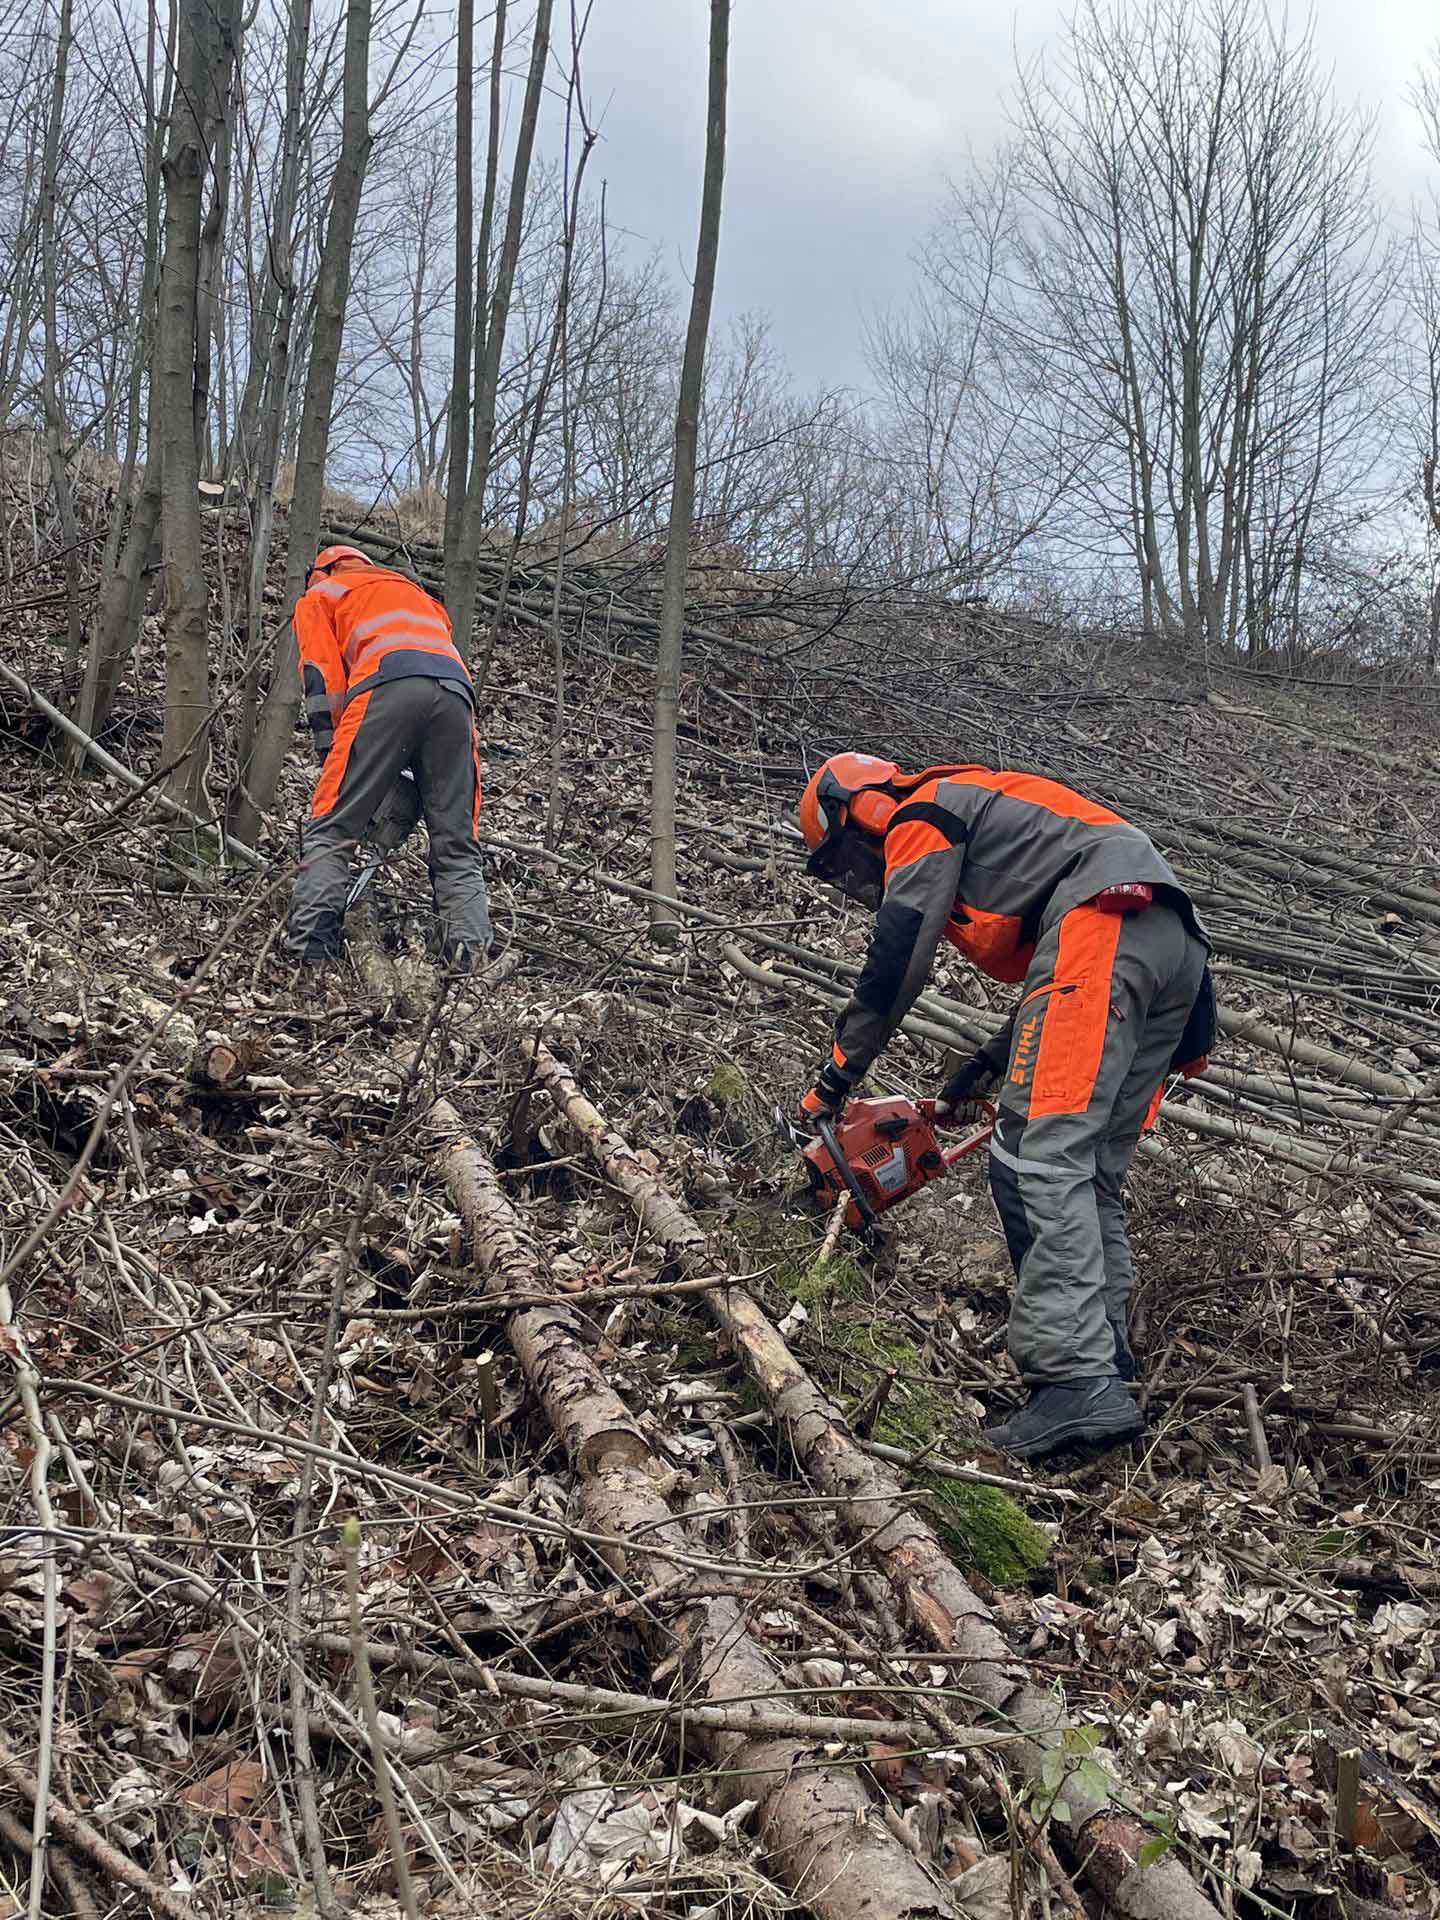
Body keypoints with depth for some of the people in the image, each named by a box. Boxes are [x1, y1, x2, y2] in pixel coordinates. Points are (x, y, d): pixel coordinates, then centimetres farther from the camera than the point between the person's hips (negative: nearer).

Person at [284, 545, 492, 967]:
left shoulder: (317, 596, 30)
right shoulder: (415, 592, 45)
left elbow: (323, 679, 13)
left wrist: (331, 755, 10)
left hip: (387, 687, -4)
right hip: (457, 691, 5)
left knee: (330, 833, -4)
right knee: (457, 849, 6)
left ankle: (308, 953, -16)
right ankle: (472, 959, -8)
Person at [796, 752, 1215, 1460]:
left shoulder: (922, 816, 11)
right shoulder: (986, 837, 38)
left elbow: (894, 966, 1)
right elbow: (1055, 993, 34)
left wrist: (836, 1077, 8)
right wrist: (983, 1070, 34)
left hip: (1106, 925, -10)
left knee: (1039, 1157, -16)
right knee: (1090, 1176, 10)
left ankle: (1076, 1381, -25)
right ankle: (1103, 1369, 6)